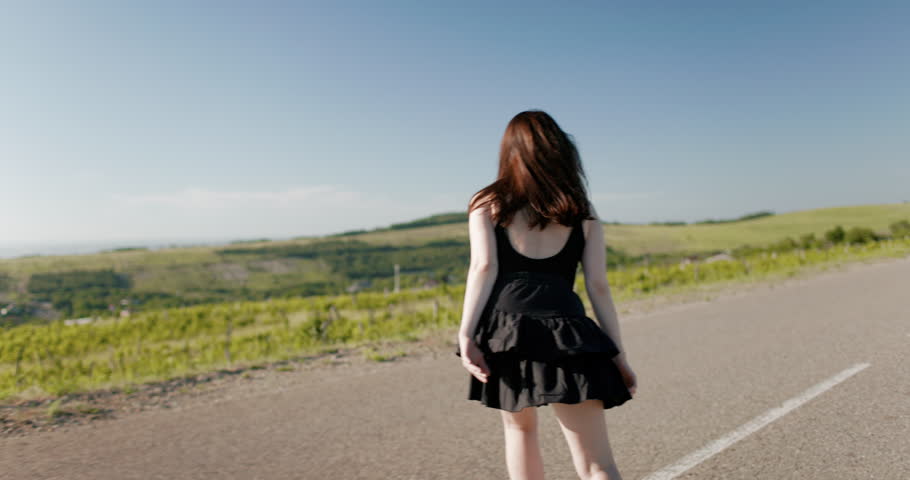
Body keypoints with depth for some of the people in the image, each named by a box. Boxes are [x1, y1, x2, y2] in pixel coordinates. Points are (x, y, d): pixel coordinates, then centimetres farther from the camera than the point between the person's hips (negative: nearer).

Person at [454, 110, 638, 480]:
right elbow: (597, 285, 10)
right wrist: (618, 354, 12)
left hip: (505, 324, 0)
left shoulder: (488, 203, 15)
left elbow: (484, 267, -1)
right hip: (566, 331, 0)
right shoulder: (582, 212, 18)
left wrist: (465, 334, -7)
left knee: (519, 427, 26)